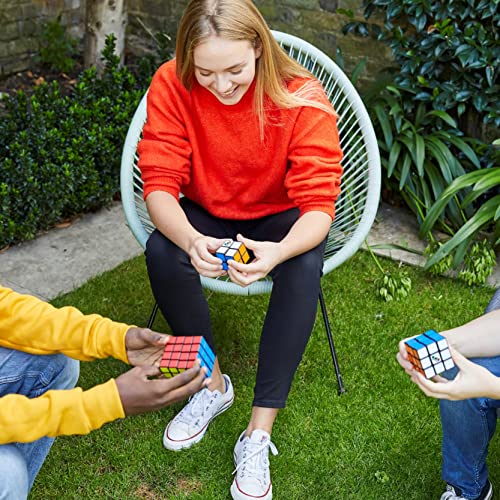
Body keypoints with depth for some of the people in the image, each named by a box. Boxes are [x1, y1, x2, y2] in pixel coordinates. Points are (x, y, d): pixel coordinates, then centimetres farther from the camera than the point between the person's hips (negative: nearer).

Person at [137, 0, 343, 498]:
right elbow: (159, 185, -22)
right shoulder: (171, 85, -20)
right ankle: (213, 383, -6)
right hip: (204, 215, 2)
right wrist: (189, 240, -45)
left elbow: (320, 204, -27)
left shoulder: (302, 98, -25)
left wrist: (278, 252, -50)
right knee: (160, 251, -30)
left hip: (278, 219, -1)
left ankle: (259, 433, -23)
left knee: (305, 266, -34)